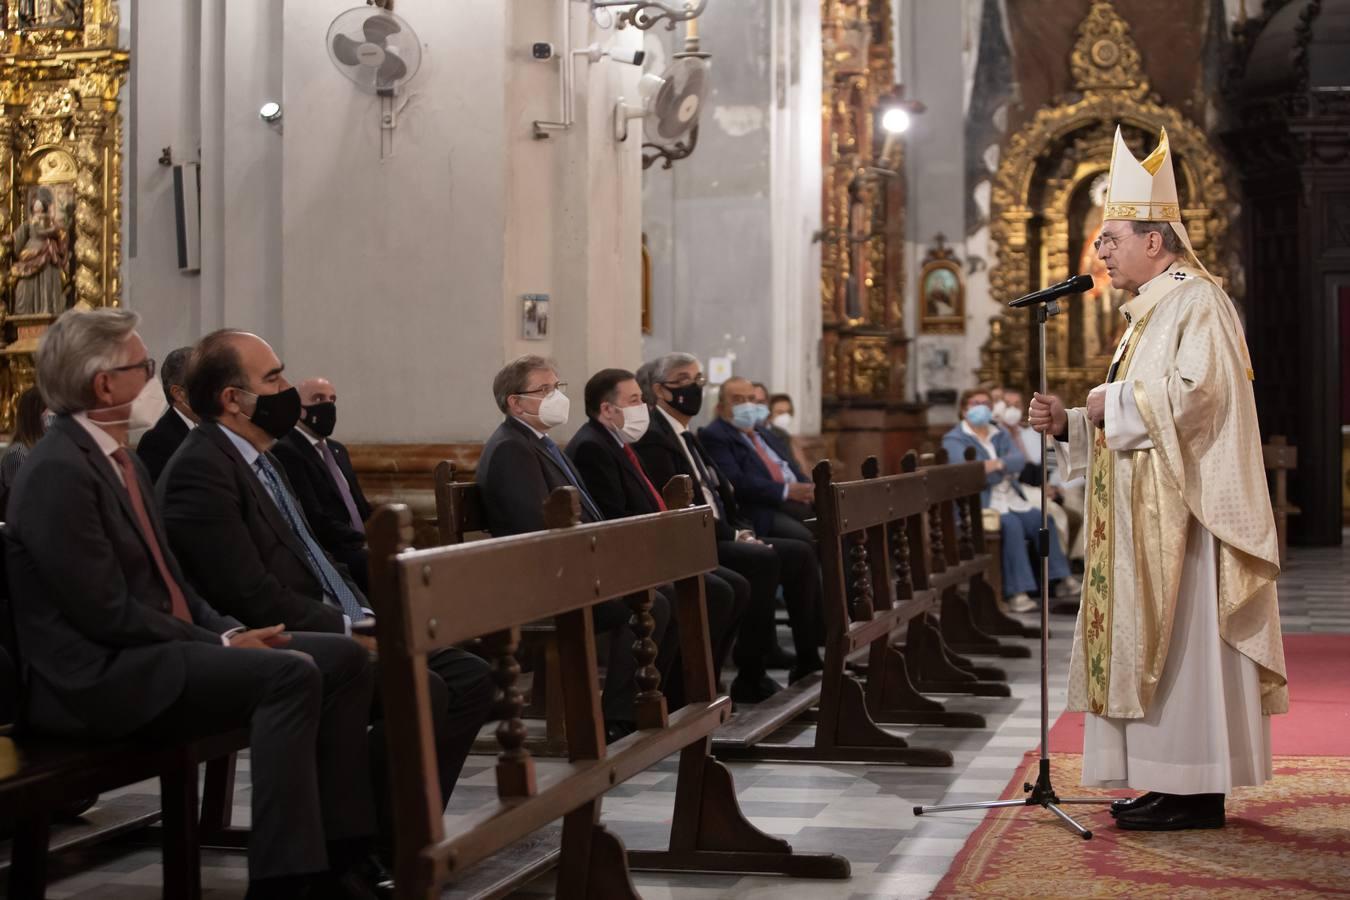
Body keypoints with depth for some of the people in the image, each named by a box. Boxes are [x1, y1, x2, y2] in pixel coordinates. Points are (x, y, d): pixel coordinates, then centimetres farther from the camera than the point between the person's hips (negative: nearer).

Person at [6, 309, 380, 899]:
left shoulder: (121, 461, 16)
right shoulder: (58, 472, -16)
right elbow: (107, 613, -20)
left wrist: (230, 630, 1)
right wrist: (221, 645, -14)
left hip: (154, 650, 10)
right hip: (100, 678, -10)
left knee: (343, 659, -2)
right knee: (290, 674, -27)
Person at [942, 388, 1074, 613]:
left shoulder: (999, 435, 20)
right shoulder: (954, 440, 2)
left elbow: (1020, 459, 0)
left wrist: (999, 464, -23)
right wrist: (1007, 470, -5)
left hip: (1011, 500, 6)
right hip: (979, 506, -6)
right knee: (1011, 524, -32)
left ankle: (1058, 577, -6)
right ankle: (1017, 592, -35)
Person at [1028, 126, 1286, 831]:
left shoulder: (1196, 301, -10)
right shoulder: (1149, 311, 21)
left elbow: (1194, 392, -25)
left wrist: (1112, 402, -12)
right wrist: (1069, 424, 8)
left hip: (1182, 508, -10)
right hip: (1144, 514, 10)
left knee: (1179, 640, -9)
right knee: (1149, 640, 9)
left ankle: (1197, 792, -6)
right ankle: (1172, 781, 13)